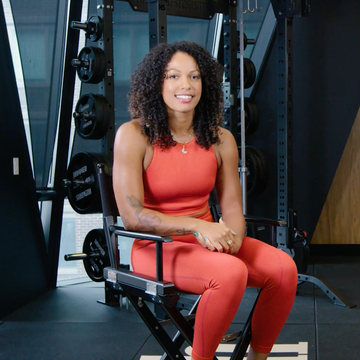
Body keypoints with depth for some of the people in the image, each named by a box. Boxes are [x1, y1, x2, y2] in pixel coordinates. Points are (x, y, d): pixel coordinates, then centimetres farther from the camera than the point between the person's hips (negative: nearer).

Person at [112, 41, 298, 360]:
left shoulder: (221, 140, 4)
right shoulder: (133, 135, -10)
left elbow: (232, 206, 5)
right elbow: (131, 215, -16)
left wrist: (233, 237, -19)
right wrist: (197, 226, -25)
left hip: (210, 239, 5)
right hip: (156, 247, -5)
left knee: (284, 268, -18)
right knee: (231, 272, -32)